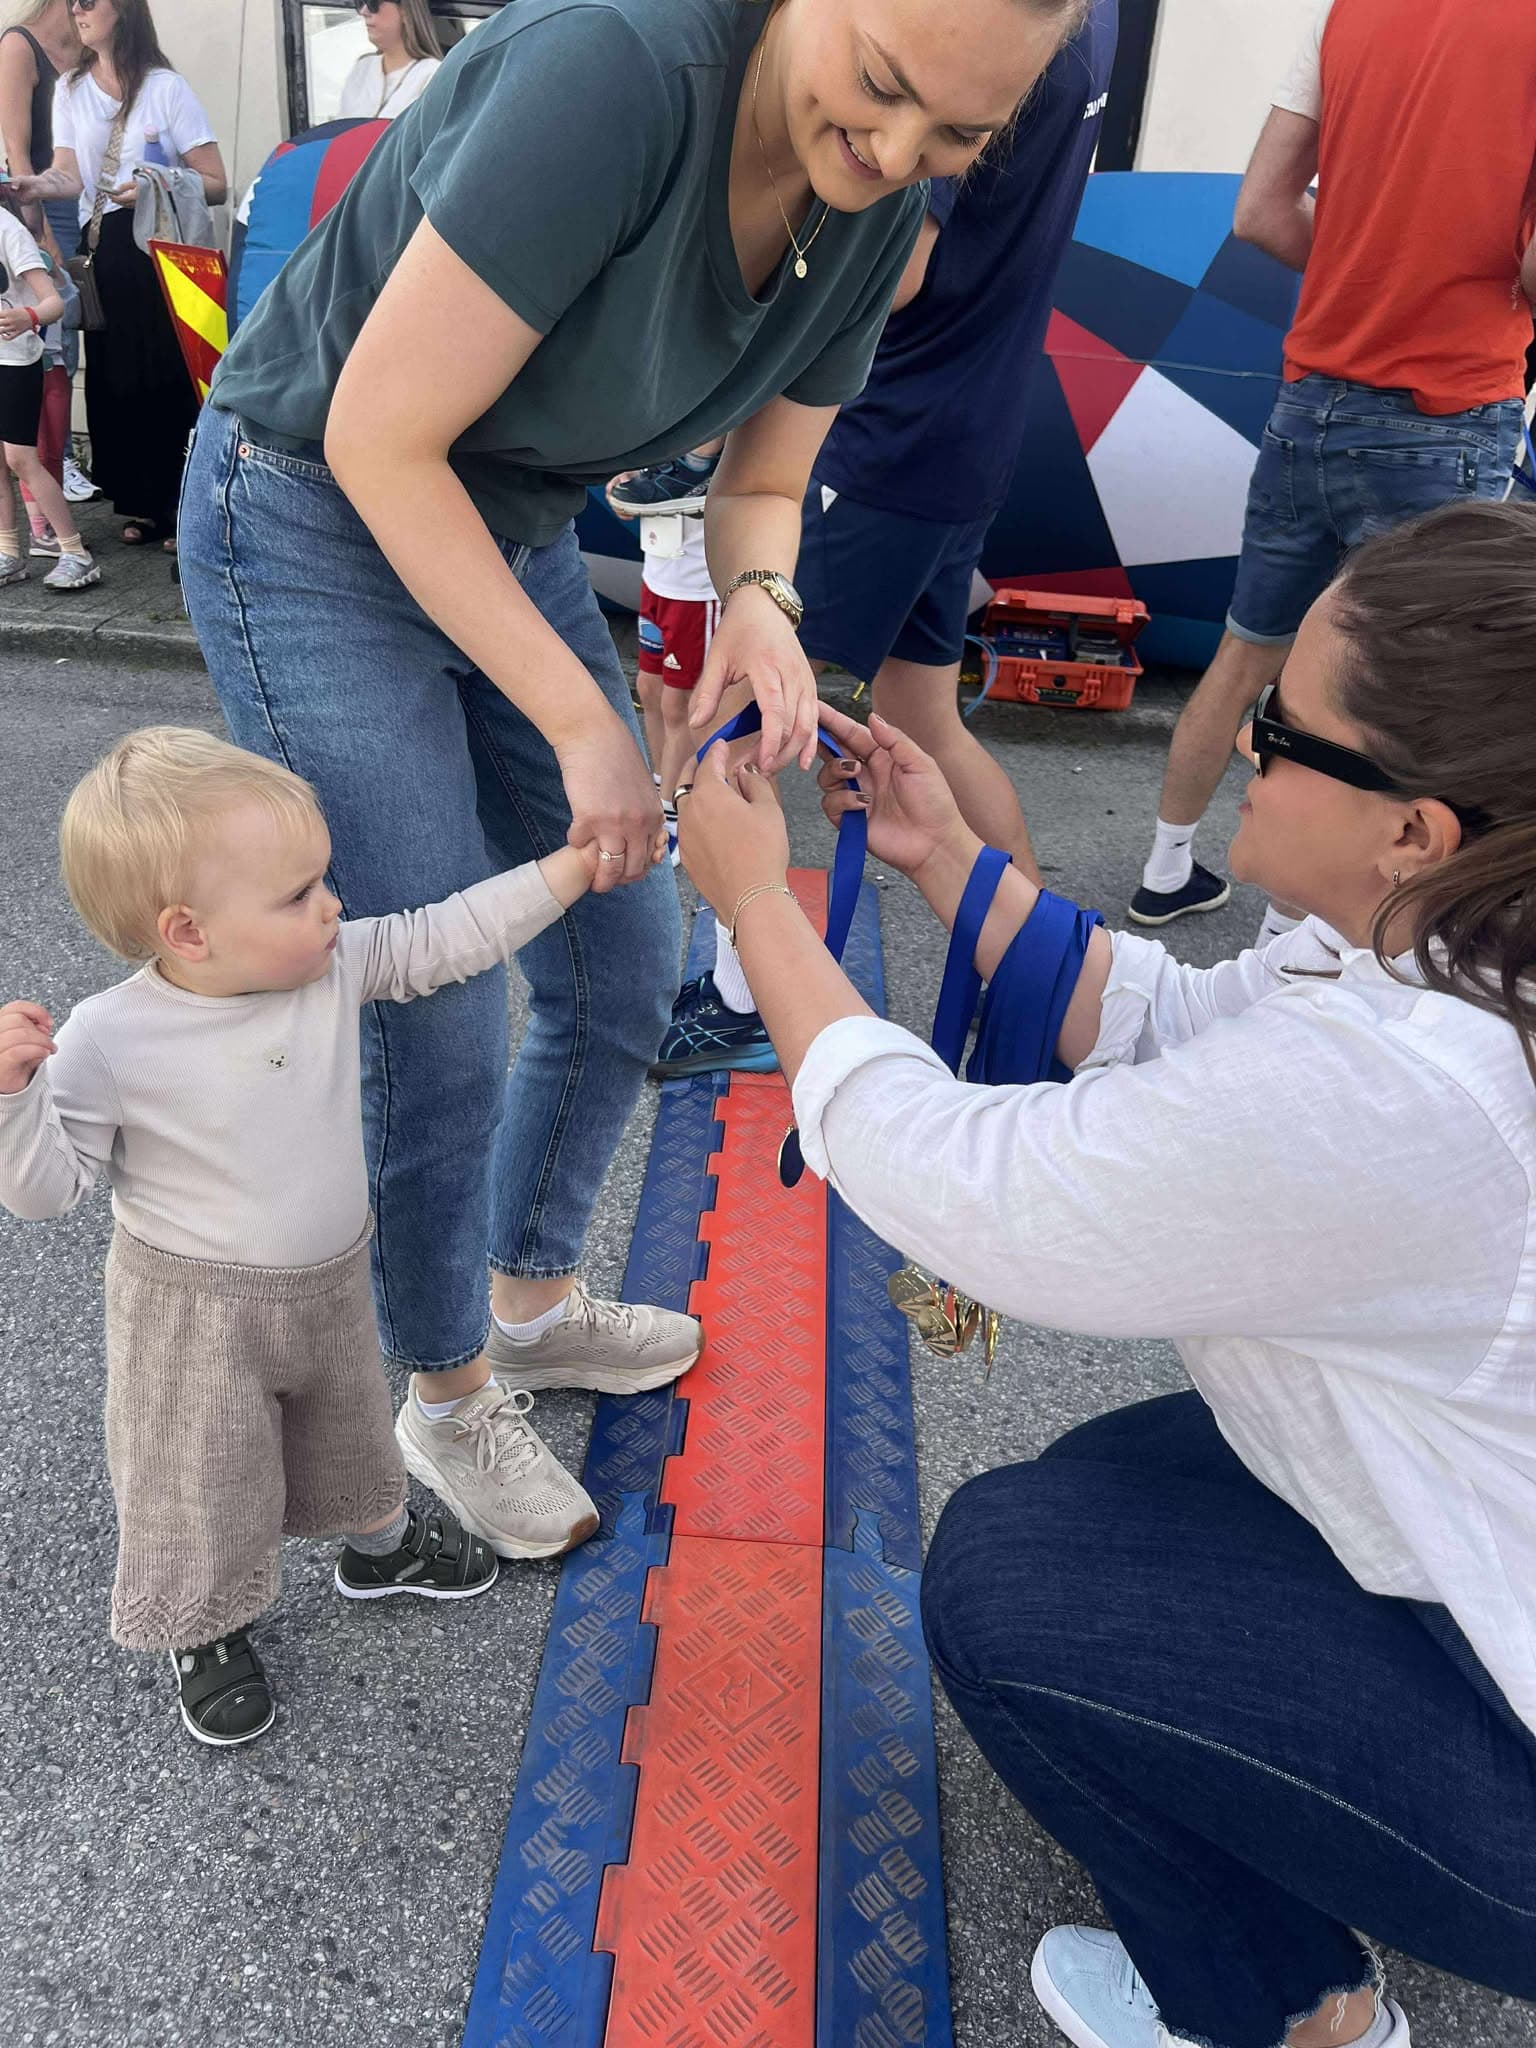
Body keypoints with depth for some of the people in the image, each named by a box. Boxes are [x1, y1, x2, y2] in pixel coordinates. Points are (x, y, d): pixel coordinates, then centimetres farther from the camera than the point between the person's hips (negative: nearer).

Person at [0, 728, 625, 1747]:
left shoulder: (334, 966, -15)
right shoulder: (109, 1041, -26)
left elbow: (442, 940, -9)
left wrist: (570, 867, -12)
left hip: (333, 1287, 5)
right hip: (195, 1316, -5)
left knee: (350, 1431, 28)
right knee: (201, 1479, 14)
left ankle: (382, 1546, 56)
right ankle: (206, 1636, 43)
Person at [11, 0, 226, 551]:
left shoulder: (166, 86, 2)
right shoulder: (70, 90, 14)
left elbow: (216, 185, -3)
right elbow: (69, 177, -1)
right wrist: (34, 186, -22)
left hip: (162, 250, -4)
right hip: (103, 252, 4)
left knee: (168, 377, -8)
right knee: (114, 379, 2)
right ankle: (142, 504, 12)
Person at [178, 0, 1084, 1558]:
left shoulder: (874, 213, -6)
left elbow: (760, 483, 6)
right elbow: (378, 438, -27)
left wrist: (758, 597, -19)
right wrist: (583, 726, -25)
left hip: (511, 528, 7)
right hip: (312, 521, -7)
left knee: (625, 964, 9)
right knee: (440, 1033, -7)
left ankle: (531, 1303, 34)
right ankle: (448, 1397, 21)